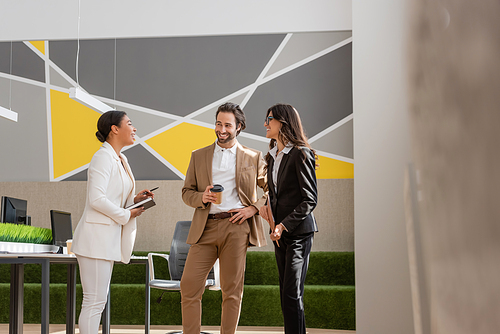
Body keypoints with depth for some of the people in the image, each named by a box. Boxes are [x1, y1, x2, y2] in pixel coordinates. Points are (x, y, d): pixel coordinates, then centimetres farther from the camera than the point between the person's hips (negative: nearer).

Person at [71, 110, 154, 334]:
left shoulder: (120, 160, 16)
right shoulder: (103, 157, -12)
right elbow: (97, 199, -21)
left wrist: (135, 199, 6)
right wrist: (126, 215, -11)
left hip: (108, 238, 10)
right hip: (96, 235, -10)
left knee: (98, 302, 11)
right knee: (94, 302, -8)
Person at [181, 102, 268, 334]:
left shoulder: (253, 158, 12)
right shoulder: (199, 156, 16)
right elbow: (186, 192, 16)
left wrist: (254, 208, -2)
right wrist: (201, 198, -6)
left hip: (236, 226, -2)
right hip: (205, 228, 2)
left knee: (232, 290, 1)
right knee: (189, 285, -6)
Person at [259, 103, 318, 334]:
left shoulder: (300, 154, -11)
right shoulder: (272, 155, 14)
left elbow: (310, 199, -14)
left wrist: (284, 225, -17)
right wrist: (264, 206, 2)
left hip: (298, 231, -8)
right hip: (280, 231, 8)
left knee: (292, 295, -9)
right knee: (286, 294, 10)